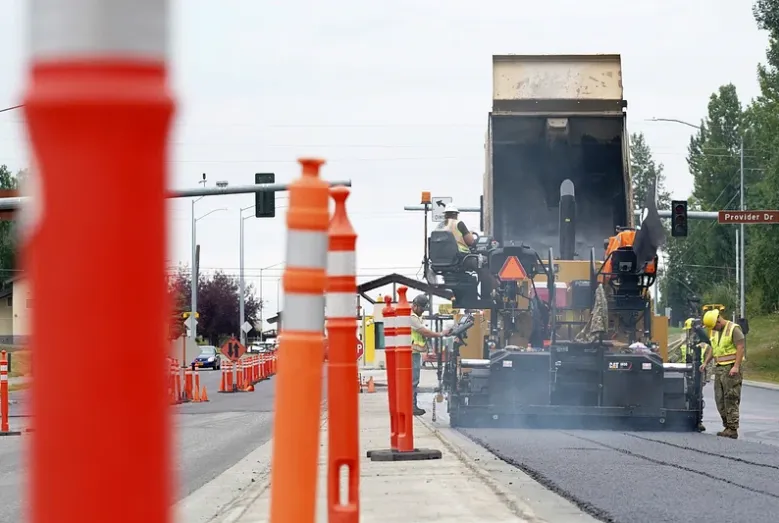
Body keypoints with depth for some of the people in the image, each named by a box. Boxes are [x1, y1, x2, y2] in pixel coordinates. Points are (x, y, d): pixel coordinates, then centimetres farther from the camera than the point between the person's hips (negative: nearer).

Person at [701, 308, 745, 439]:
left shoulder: (734, 329, -9)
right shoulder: (715, 332, 16)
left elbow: (740, 348, -14)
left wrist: (736, 367, -21)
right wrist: (706, 362, 12)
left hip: (730, 368, -8)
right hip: (719, 368, 8)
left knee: (731, 399, -10)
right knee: (720, 399, 6)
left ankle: (733, 429, -10)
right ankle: (727, 427, 12)